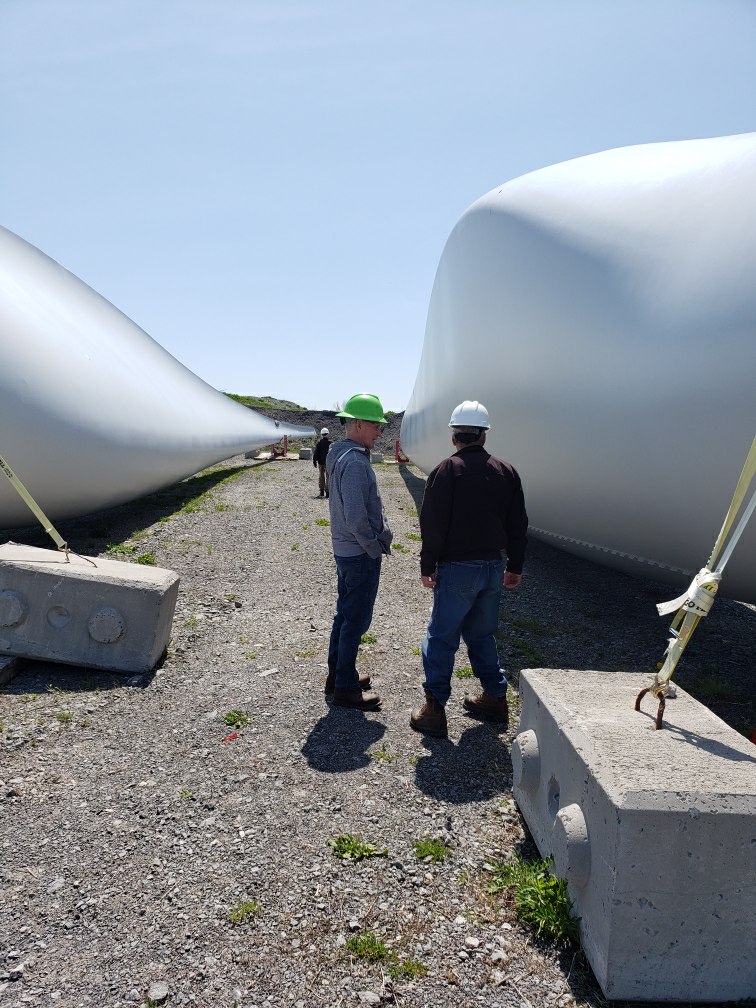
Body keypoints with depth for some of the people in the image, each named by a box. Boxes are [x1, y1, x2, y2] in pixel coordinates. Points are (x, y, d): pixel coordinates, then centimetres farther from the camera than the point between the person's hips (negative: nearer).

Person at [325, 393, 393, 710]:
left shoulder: (339, 455, 10)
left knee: (345, 614, 20)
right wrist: (375, 548, -14)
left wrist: (381, 532, 10)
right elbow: (355, 517, -26)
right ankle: (346, 688, 13)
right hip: (361, 553, -10)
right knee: (356, 620, 1)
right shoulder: (354, 462, -22)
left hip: (345, 550, 10)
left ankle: (337, 675, 33)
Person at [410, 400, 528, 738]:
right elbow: (518, 524, 10)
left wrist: (427, 566, -4)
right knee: (481, 634, 20)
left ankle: (435, 709, 6)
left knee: (441, 638, 3)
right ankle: (495, 698, 27)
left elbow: (432, 524, -12)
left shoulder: (446, 471, -10)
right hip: (494, 568, 6)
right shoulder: (506, 471, 6)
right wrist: (515, 567, 17)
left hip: (457, 570, -5)